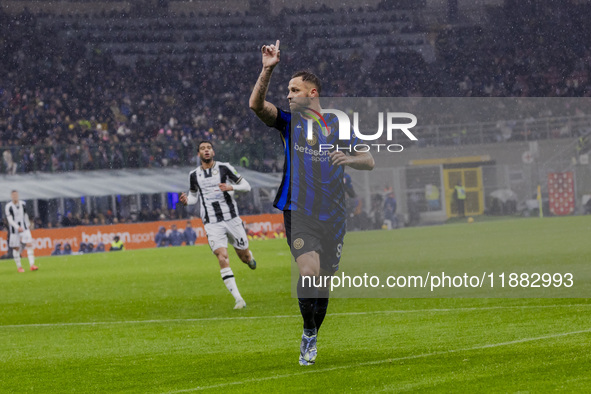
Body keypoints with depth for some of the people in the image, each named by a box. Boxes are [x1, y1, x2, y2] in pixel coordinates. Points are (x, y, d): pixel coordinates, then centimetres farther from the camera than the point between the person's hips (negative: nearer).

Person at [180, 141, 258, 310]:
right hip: (212, 224, 0)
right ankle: (238, 299, -17)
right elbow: (194, 195, 22)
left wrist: (231, 187, -18)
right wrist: (187, 200, -2)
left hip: (231, 218, 0)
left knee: (244, 255, 10)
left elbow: (246, 186, 2)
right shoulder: (194, 175, 5)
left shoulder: (224, 168, -1)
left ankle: (250, 259, 52)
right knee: (222, 258, -17)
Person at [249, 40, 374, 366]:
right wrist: (268, 69, -21)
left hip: (332, 215, 2)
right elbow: (256, 104, -9)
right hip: (298, 213, -2)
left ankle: (313, 338, 29)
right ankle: (308, 332, -5)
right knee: (309, 272, -23)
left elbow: (369, 161, 8)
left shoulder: (338, 125, 9)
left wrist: (349, 158, -14)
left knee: (324, 280, 7)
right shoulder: (289, 122, 7)